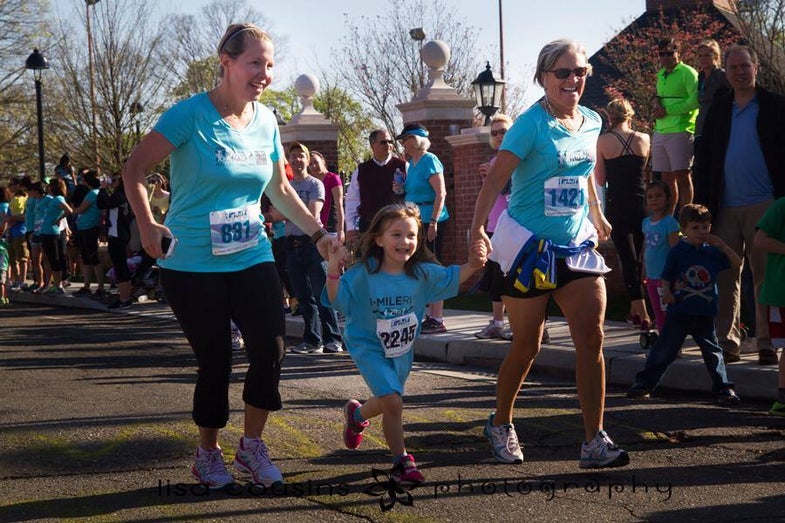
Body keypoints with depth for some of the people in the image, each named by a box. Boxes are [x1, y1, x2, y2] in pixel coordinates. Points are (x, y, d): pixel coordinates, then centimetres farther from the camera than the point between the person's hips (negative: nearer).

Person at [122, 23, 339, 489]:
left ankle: (252, 445, 14)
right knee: (215, 359, 1)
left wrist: (318, 232, 10)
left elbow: (280, 189, 17)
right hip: (193, 263, -4)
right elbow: (135, 170, -9)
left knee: (271, 348, -7)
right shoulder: (191, 115, -13)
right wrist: (147, 225, -19)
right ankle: (208, 453, 24)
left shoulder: (266, 121, 4)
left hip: (252, 257, 5)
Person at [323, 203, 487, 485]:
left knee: (388, 402, 20)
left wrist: (472, 265, -12)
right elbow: (338, 300, -19)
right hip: (369, 347, -5)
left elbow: (451, 279, 5)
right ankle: (401, 460, -1)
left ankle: (356, 414, 54)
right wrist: (334, 272, -35)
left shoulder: (423, 273, -10)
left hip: (402, 349, 5)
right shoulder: (363, 273, -21)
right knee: (393, 402, -20)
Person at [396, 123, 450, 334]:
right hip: (418, 221, 9)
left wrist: (433, 222, -22)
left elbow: (440, 193, -16)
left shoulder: (429, 161, -10)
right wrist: (401, 189, 8)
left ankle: (437, 319, -8)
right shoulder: (412, 164, 17)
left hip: (431, 220, -9)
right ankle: (431, 316, 16)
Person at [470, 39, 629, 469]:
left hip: (576, 243, 6)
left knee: (591, 340, -6)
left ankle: (595, 442, -4)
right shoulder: (531, 124, -13)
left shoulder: (591, 123, 7)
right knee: (527, 345, 4)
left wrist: (597, 216, 33)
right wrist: (477, 228, -34)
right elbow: (495, 179, -21)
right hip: (530, 245, -5)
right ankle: (500, 425, 27)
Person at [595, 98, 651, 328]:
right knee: (637, 257, 17)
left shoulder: (603, 141, -6)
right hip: (641, 203, 3)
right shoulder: (643, 139, -1)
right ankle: (635, 308, 26)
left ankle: (642, 313, -10)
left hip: (616, 204, -2)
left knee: (627, 258, -1)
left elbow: (600, 180, -2)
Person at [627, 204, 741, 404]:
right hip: (679, 312, -2)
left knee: (713, 352, 5)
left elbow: (737, 263, 9)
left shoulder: (713, 252, 6)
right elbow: (666, 278, -2)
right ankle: (644, 383, 11)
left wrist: (721, 244, -2)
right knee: (664, 350, 2)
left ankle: (723, 389, 12)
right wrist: (666, 291, -23)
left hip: (705, 314, 2)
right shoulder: (676, 252, -2)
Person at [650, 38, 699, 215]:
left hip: (680, 131, -7)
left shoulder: (688, 73, -5)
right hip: (660, 132, 7)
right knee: (666, 177, 9)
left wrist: (667, 110, -12)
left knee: (682, 175, -8)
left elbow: (695, 101, -14)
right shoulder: (661, 75, 18)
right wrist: (655, 101, 3)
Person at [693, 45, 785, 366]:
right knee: (725, 276, 3)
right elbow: (704, 158, 13)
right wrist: (701, 203, 5)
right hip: (725, 207, 3)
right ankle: (727, 340, 9)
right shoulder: (719, 110, 13)